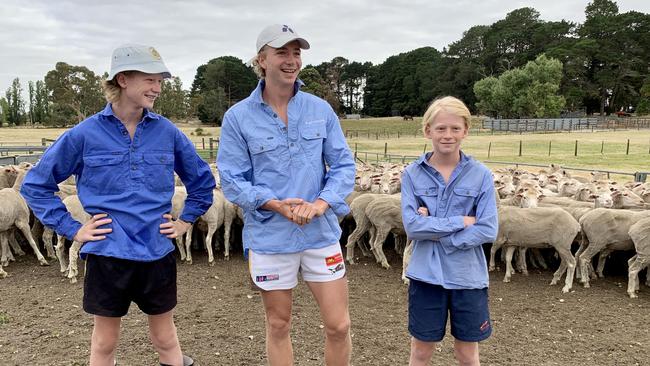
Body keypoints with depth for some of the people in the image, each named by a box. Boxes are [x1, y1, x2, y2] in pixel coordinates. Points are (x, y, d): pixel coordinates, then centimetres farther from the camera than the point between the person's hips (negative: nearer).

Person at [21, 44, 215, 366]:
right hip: (107, 253, -1)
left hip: (157, 252, 2)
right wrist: (71, 229, -2)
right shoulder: (85, 134, -7)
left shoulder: (167, 131, -2)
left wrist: (186, 220, 6)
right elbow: (35, 184, 3)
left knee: (165, 338, 15)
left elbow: (202, 180, 12)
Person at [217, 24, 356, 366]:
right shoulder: (238, 117, -6)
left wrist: (320, 203, -16)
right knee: (278, 326, 15)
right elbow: (232, 181, -6)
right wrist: (277, 205, -20)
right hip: (269, 238, -1)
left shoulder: (320, 109, 1)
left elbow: (343, 165, 1)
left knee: (339, 326, 7)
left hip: (321, 233, 2)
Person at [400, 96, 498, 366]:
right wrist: (460, 222, -15)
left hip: (468, 276, 0)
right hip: (426, 274, 0)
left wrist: (435, 231, -15)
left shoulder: (481, 175, -5)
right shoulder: (413, 174, -4)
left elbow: (488, 230, -11)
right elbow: (412, 225, -13)